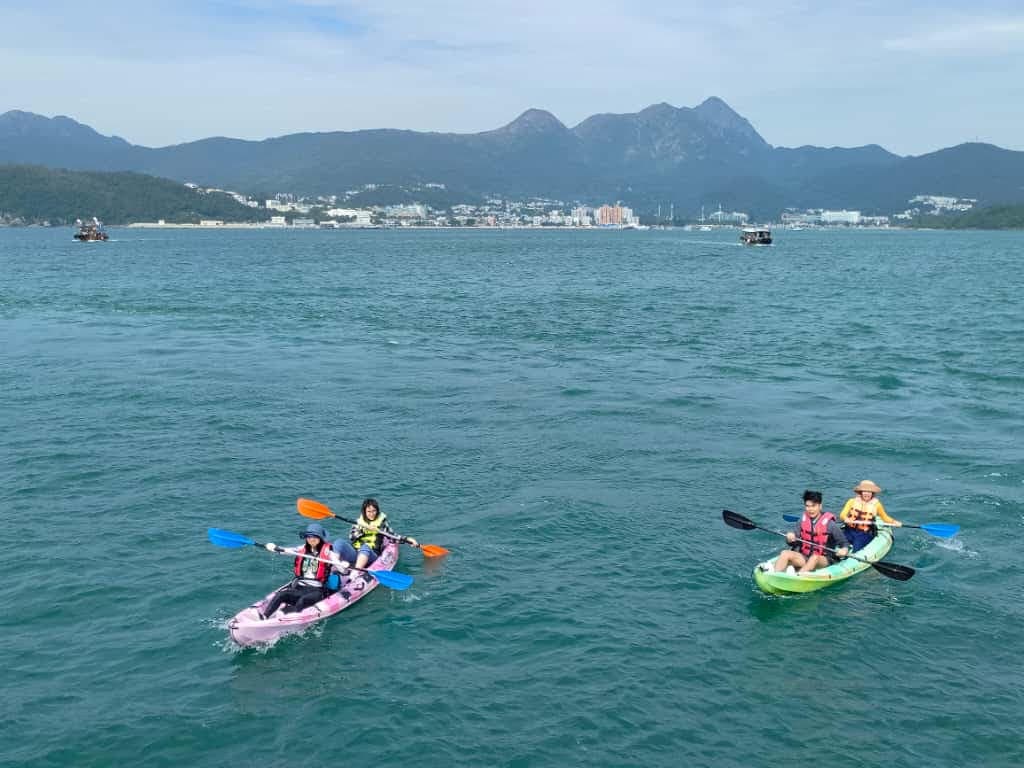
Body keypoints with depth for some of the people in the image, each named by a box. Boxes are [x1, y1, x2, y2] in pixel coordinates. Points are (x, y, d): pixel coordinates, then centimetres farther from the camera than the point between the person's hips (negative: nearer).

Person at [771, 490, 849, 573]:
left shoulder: (829, 523, -7)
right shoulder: (803, 520, 5)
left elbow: (844, 543, -3)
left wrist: (844, 550, -24)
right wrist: (790, 538, -23)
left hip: (824, 560, -4)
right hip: (804, 557, 4)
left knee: (814, 558, -36)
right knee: (785, 553, -19)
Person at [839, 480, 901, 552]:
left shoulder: (876, 504, 8)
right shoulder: (852, 501, 7)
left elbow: (885, 517, 21)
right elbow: (842, 515, -2)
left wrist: (894, 522, 1)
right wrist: (846, 519, -25)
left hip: (865, 534, -1)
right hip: (849, 531, 1)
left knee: (855, 550, -30)